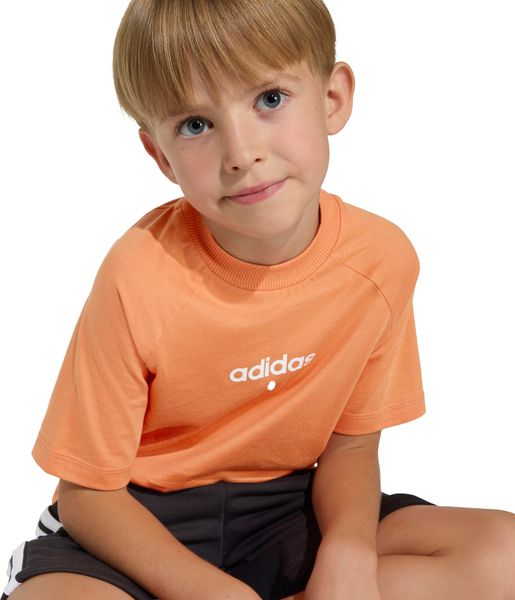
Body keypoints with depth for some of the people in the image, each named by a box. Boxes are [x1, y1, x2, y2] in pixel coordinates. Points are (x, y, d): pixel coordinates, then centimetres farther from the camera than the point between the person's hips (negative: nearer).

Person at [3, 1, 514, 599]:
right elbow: (86, 491, -14)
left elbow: (350, 444, 0)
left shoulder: (382, 258, -12)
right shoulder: (140, 274, -23)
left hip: (286, 510, 5)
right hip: (146, 519, -4)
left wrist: (348, 550, -21)